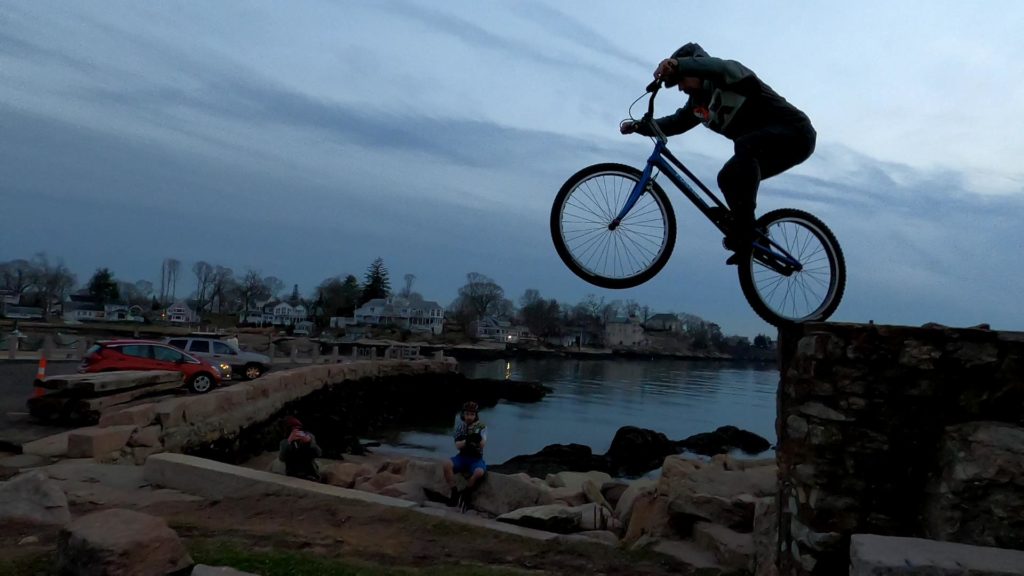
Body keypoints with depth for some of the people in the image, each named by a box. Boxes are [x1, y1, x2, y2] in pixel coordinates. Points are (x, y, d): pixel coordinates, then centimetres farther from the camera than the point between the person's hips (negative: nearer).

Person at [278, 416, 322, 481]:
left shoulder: (309, 436, 4)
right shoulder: (284, 442, 5)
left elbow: (318, 453, -9)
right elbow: (281, 458, -14)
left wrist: (310, 442, -28)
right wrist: (289, 442, -28)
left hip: (310, 476, -1)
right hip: (293, 477, 1)